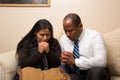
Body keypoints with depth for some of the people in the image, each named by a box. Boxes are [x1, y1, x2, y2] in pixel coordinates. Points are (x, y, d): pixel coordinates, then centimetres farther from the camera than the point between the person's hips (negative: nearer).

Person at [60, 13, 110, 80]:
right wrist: (64, 60, -10)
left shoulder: (94, 36, -6)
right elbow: (62, 64, 15)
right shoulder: (63, 39, 9)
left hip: (95, 73, 0)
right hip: (74, 74, 1)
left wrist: (75, 61, -21)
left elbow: (101, 61, -20)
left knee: (97, 70, -35)